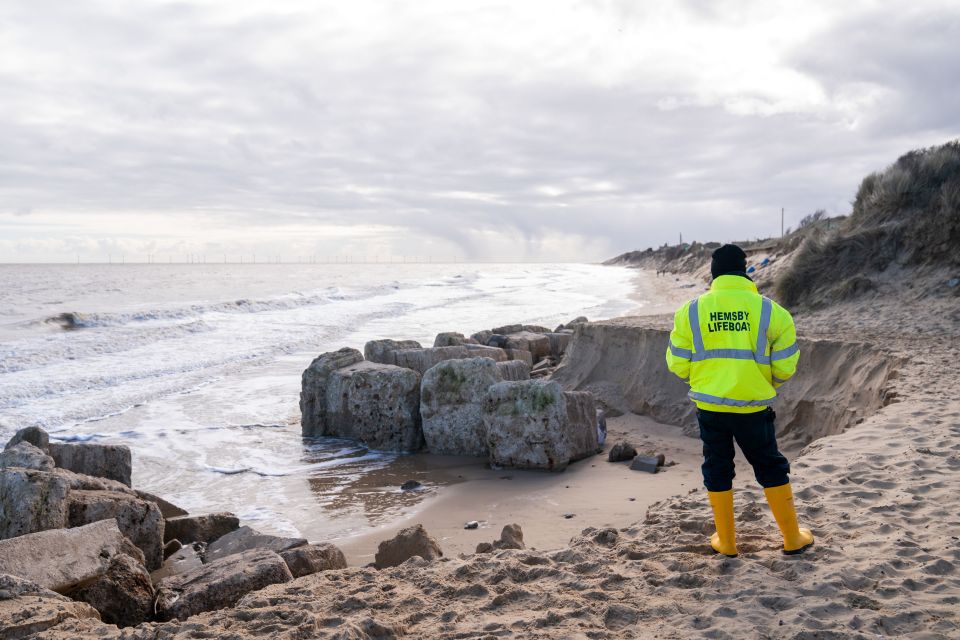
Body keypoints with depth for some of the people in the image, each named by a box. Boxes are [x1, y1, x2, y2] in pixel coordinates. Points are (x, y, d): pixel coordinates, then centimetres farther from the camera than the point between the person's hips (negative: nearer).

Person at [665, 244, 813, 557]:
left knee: (717, 471, 15)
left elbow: (678, 365, 1)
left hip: (710, 405, 1)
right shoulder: (770, 311, -4)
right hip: (753, 407, -1)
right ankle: (793, 538, 26)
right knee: (771, 469, 16)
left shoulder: (691, 311, -2)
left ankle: (726, 541, 24)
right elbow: (785, 367, 0)